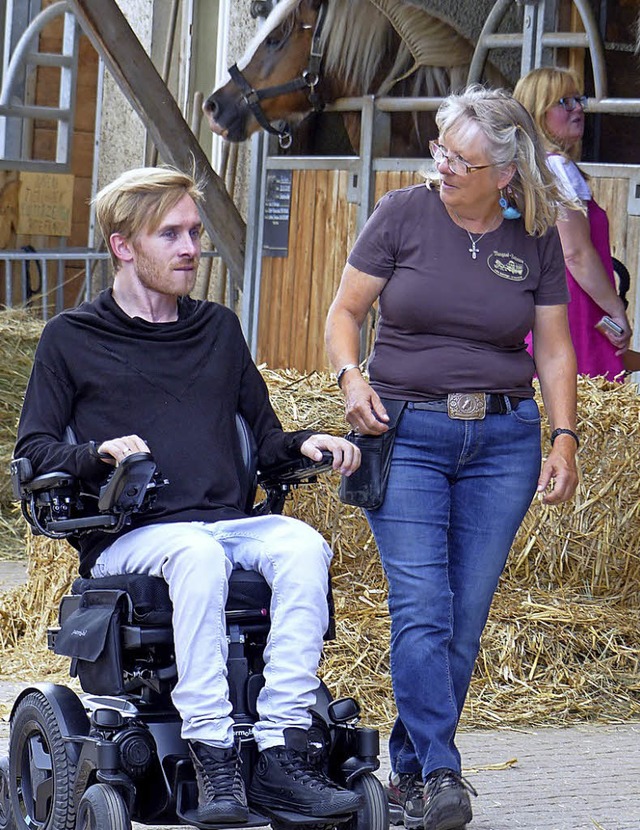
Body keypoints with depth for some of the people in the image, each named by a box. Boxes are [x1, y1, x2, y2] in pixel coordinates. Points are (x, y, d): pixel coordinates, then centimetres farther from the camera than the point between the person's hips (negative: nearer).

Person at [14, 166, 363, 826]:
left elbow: (262, 436, 27)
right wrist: (99, 455, -13)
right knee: (198, 553, -38)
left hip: (230, 521, 4)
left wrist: (304, 444, 4)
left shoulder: (218, 329, 25)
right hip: (128, 540, -4)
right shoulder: (71, 338, 12)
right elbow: (33, 451, 7)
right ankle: (213, 761, -40)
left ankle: (281, 754, -36)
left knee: (303, 546, -30)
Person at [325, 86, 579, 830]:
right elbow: (345, 311, 4)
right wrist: (351, 377, -14)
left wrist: (563, 438, 1)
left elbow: (554, 349, 11)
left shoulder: (535, 239, 6)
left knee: (467, 616, 1)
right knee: (421, 607, -14)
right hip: (406, 433, -2)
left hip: (502, 438, 2)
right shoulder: (403, 215, 0)